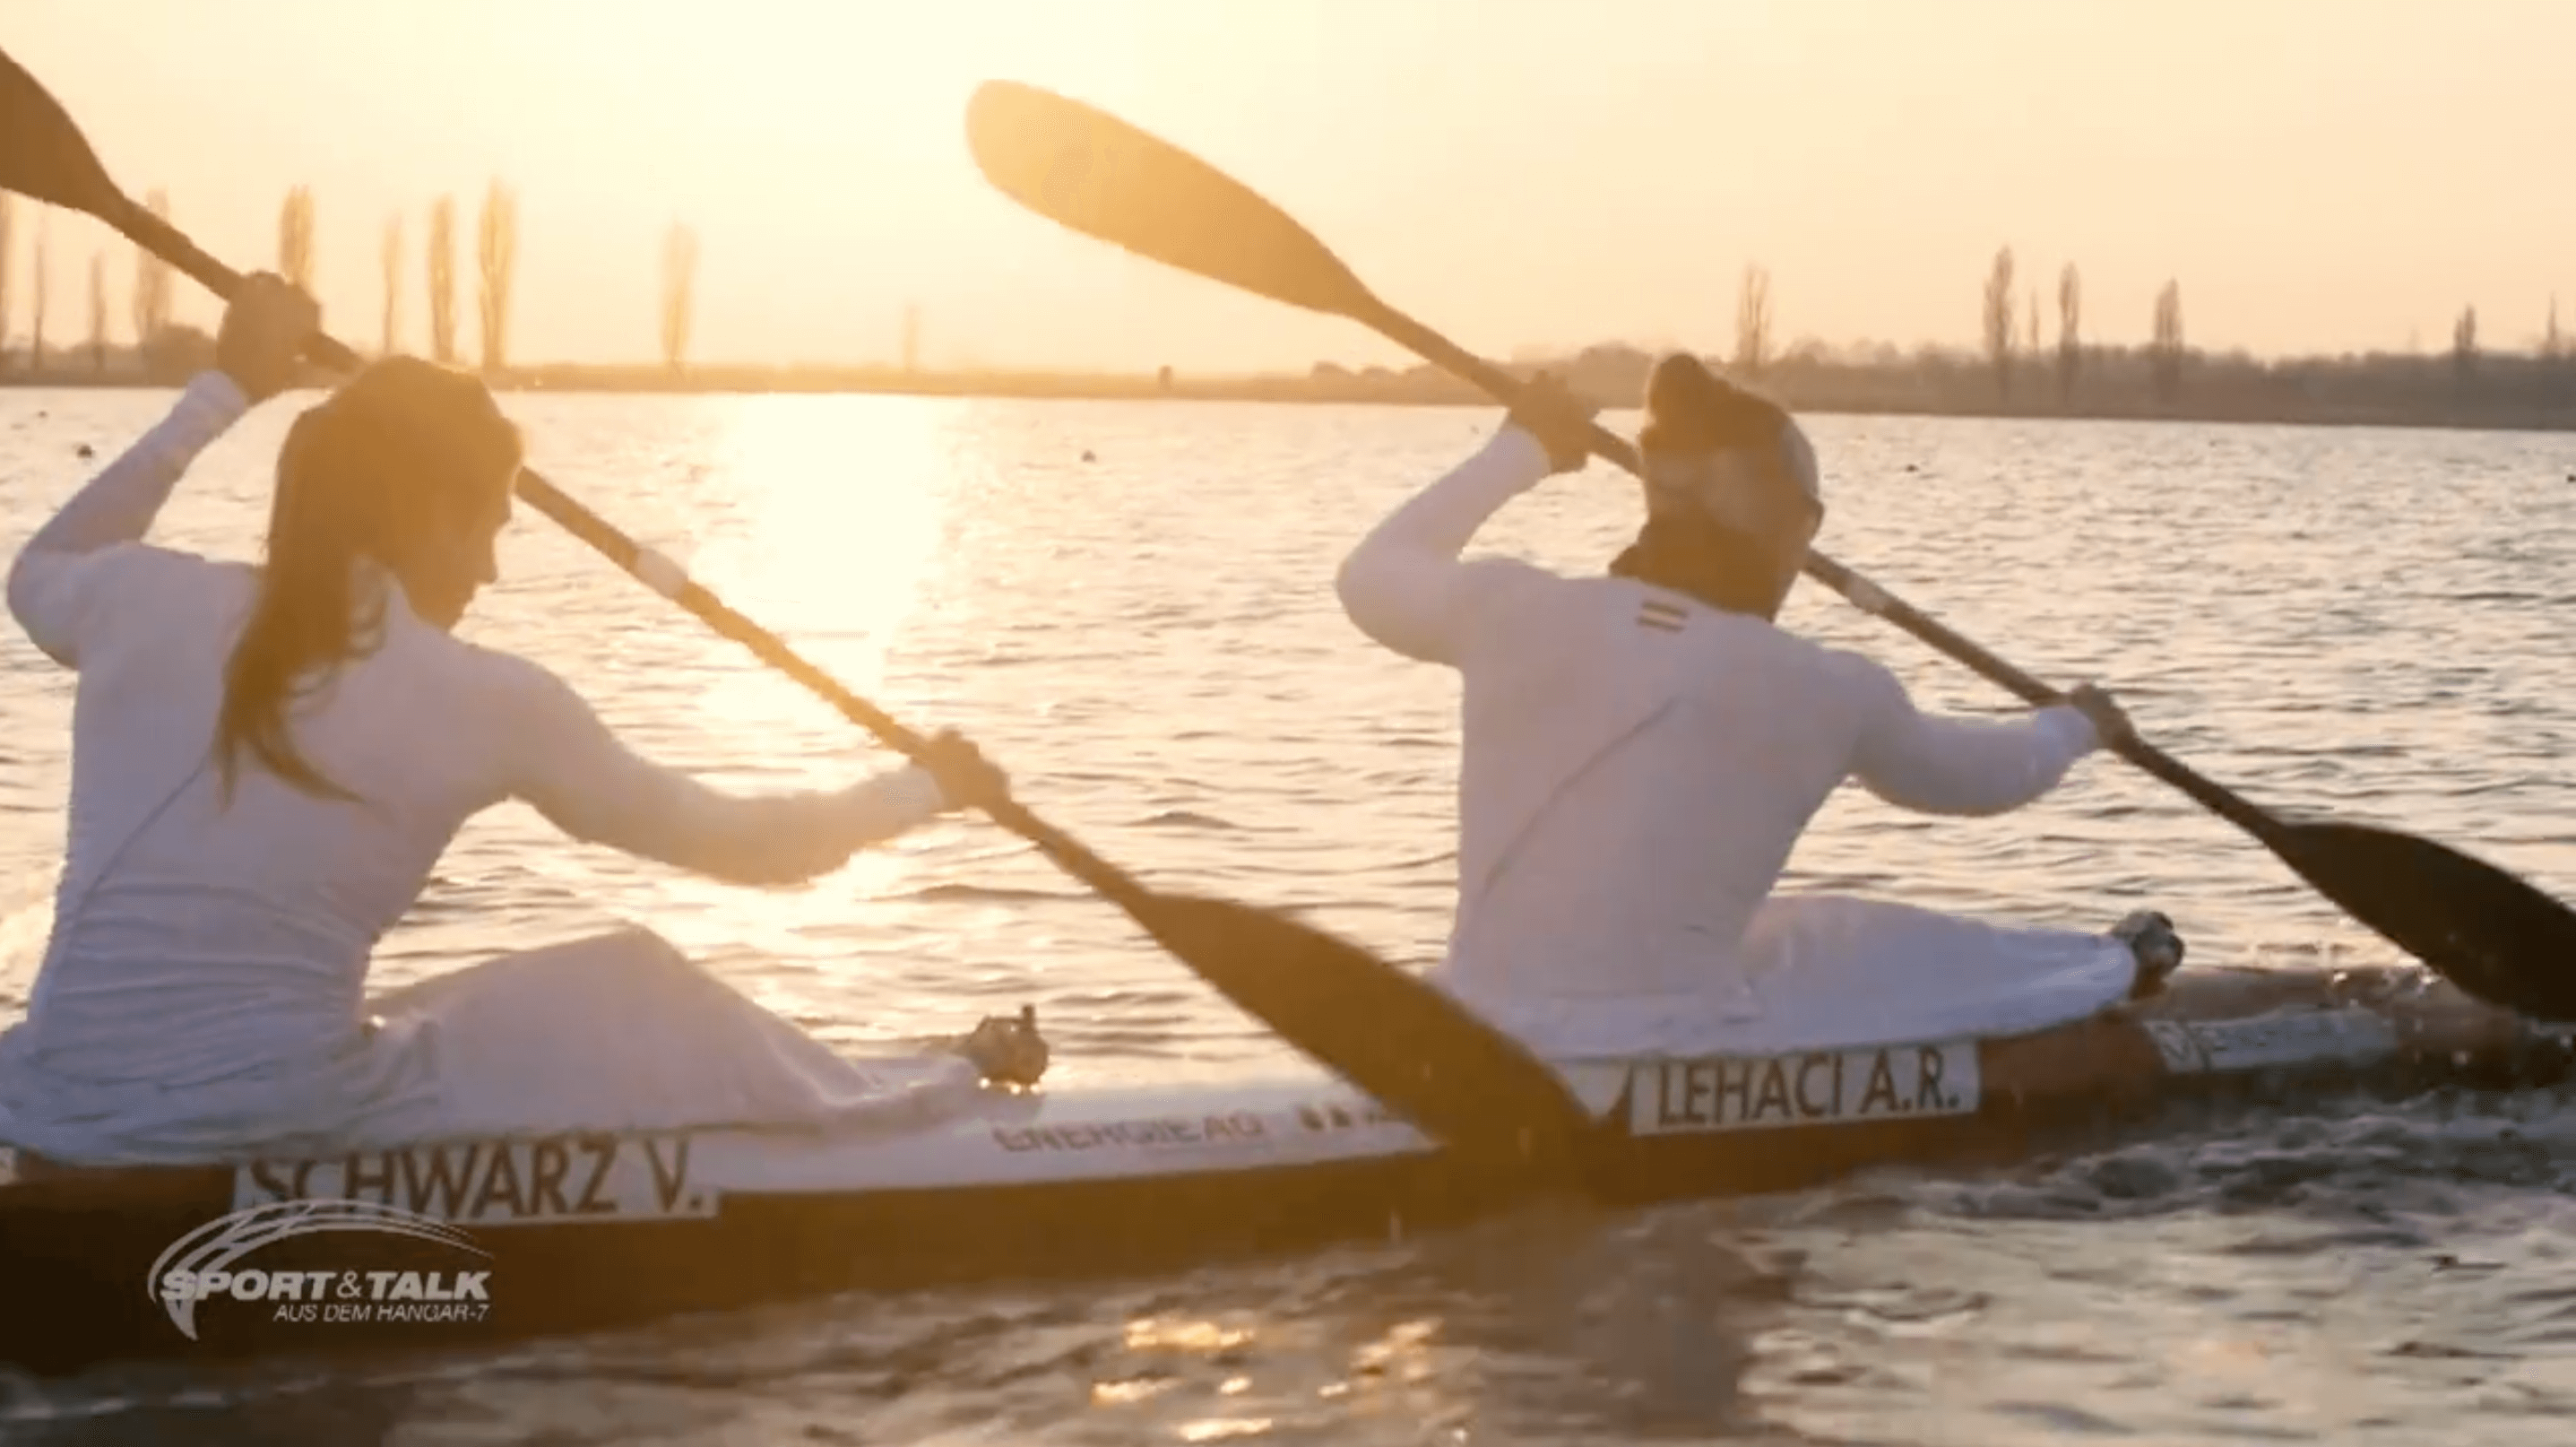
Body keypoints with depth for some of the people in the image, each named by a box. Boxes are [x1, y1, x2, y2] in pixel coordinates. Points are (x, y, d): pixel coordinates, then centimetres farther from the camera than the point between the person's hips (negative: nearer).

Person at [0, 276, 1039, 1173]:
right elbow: (734, 840, 11)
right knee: (631, 994, 17)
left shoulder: (144, 602, 4)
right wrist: (925, 788, 28)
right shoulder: (484, 699, -3)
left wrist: (222, 392, 34)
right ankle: (884, 1119, 42)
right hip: (285, 1133, -4)